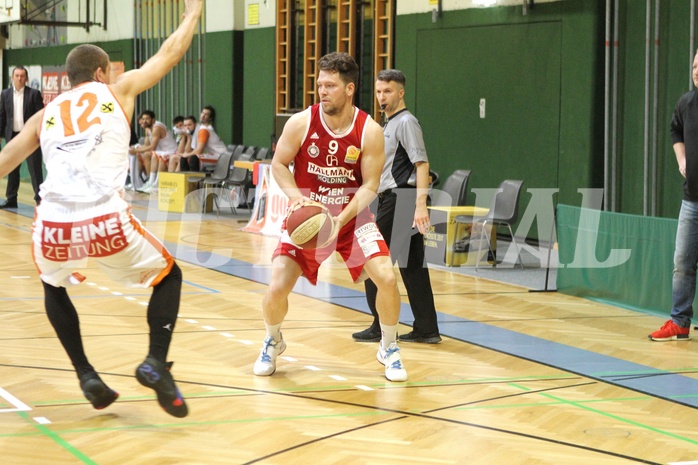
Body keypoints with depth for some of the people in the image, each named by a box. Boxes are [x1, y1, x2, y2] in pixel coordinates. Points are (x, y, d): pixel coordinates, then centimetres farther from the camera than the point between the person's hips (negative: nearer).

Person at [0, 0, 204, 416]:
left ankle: (86, 376, 25)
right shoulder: (117, 92, 17)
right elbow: (169, 55, 26)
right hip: (107, 222, -3)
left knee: (54, 287, 36)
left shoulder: (46, 114, 23)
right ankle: (156, 362, 2)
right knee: (169, 276, 24)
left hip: (55, 225, 3)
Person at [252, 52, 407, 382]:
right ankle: (273, 343, 22)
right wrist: (295, 196, -22)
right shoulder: (301, 123, -14)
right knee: (277, 289, -12)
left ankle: (389, 349, 9)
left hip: (352, 217, 0)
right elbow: (278, 164, -3)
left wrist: (342, 219, -26)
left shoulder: (369, 131, -15)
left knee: (386, 278, -17)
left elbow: (370, 186, -12)